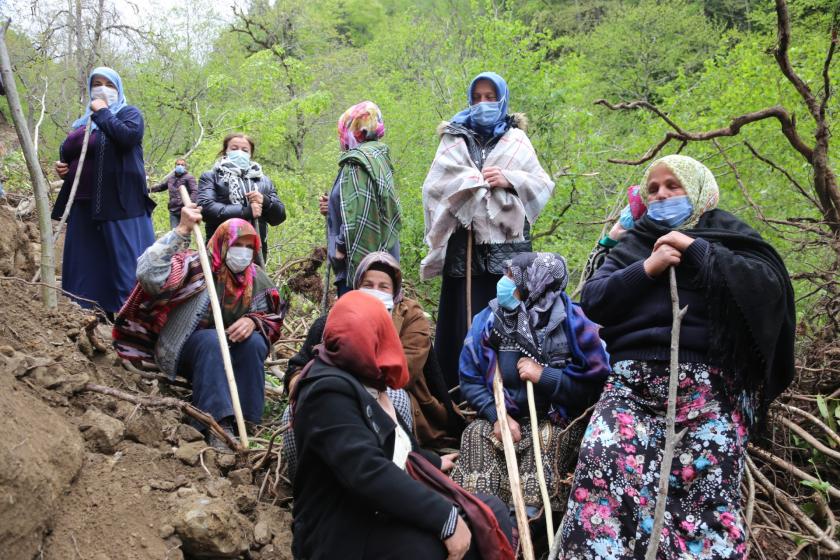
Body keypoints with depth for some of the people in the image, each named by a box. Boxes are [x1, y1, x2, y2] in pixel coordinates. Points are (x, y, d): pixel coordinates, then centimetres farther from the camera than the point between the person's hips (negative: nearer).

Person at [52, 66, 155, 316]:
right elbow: (67, 151, 31)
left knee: (123, 258, -9)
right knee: (85, 262, 8)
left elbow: (128, 136, -19)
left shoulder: (129, 113, 3)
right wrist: (62, 166, 9)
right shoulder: (83, 121, 22)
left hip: (119, 201, -7)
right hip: (83, 203, 7)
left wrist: (103, 113, -8)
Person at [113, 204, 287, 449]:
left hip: (230, 354, 4)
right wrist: (182, 230, -35)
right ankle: (219, 425, -40)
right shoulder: (194, 265, -16)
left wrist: (253, 322, -21)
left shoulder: (255, 278, -2)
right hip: (187, 349, -3)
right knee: (211, 341, -35)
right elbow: (148, 274, -33)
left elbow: (273, 319, 3)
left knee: (254, 343, -28)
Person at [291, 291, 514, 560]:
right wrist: (446, 517, -32)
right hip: (344, 532, -10)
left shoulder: (359, 379, 15)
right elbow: (368, 472, -31)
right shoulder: (329, 391, -18)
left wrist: (433, 462, 46)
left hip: (383, 513, 10)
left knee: (492, 511, 0)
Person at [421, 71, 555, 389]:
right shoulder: (454, 139, 14)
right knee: (466, 317, -3)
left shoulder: (516, 140, 15)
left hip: (508, 244, 0)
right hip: (466, 243, 0)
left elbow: (543, 184, 9)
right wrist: (474, 181, -8)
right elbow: (435, 186, 3)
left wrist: (510, 180, -7)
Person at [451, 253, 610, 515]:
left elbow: (594, 384, -14)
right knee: (477, 434, -27)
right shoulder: (488, 321, -2)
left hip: (556, 424, -2)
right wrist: (497, 416, -15)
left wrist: (544, 376, -17)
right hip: (502, 417, 3)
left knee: (546, 440, -34)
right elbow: (470, 380, 0)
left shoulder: (572, 323, -11)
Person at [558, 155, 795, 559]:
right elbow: (592, 301, 9)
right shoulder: (632, 246, 23)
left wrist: (697, 249, -5)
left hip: (708, 384, -1)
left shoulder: (728, 236, 16)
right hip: (632, 379, 2)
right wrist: (646, 270, -4)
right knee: (602, 465, -20)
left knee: (707, 488, -16)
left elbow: (770, 285, -3)